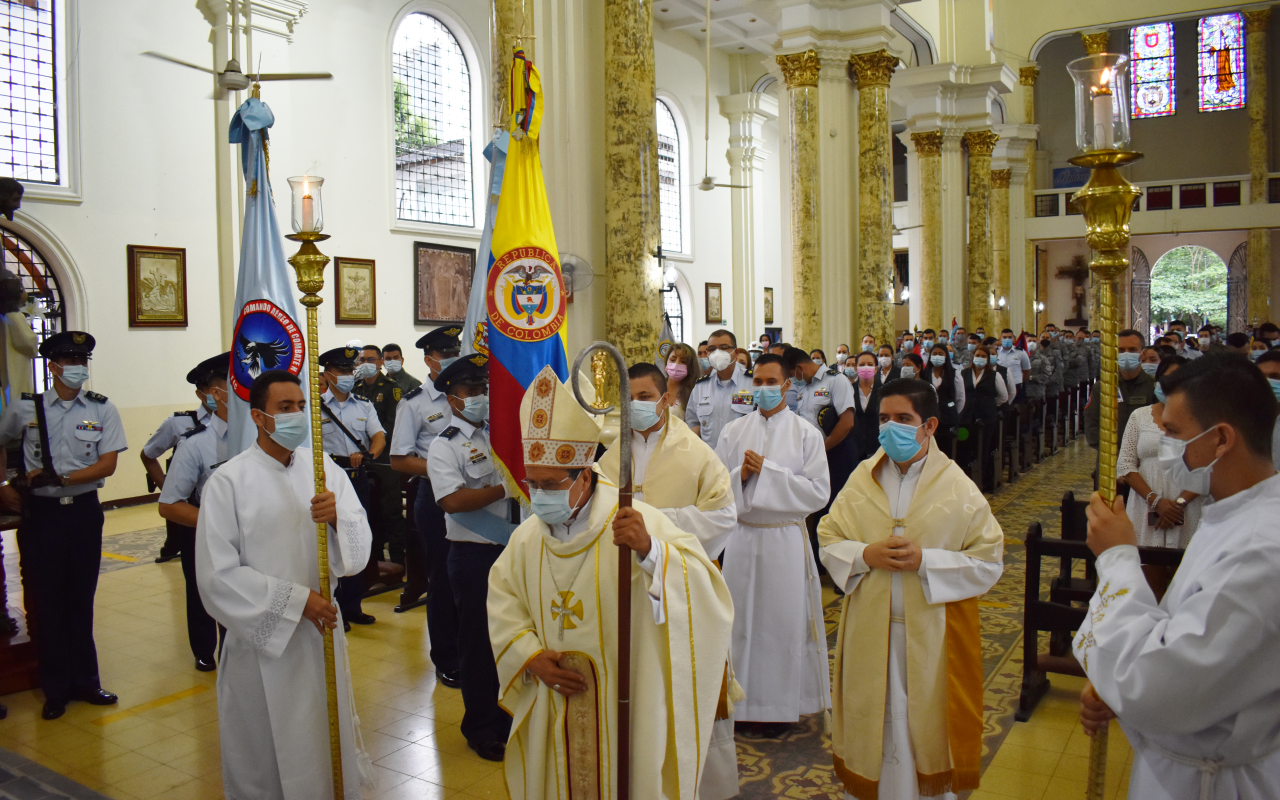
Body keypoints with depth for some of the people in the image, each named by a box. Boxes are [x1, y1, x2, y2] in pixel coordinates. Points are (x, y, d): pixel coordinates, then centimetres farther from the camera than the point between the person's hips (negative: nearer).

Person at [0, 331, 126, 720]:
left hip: (84, 511, 0)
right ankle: (56, 689, 18)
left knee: (82, 598, 8)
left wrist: (59, 478, -16)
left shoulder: (102, 409, -1)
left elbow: (108, 464, -7)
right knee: (47, 600, 5)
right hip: (40, 513, 0)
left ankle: (85, 681, 22)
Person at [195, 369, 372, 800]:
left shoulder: (324, 470, 1)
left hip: (320, 631, 4)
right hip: (262, 640, -3)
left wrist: (337, 516, -24)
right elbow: (218, 575, -12)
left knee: (330, 748, 16)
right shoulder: (228, 482, -10)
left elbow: (358, 550, -3)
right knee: (263, 764, 10)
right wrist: (295, 600, -15)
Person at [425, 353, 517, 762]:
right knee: (477, 641, 7)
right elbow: (454, 500, -23)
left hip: (511, 549, 6)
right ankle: (480, 728, 24)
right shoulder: (445, 446, -9)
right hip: (473, 555, -6)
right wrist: (505, 488, -19)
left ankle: (506, 719, 33)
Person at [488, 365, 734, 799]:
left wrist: (649, 550, -43)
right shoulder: (527, 536, 0)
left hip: (625, 705, -4)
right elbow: (503, 602, 8)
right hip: (553, 707, 5)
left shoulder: (636, 523, -16)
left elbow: (702, 590, -25)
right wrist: (530, 656, -8)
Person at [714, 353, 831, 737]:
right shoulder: (734, 431, 6)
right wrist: (741, 475, -14)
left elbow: (818, 491, -9)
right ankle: (745, 698, 23)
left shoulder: (806, 433, -1)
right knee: (742, 617, 7)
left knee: (784, 622, 4)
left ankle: (780, 704, 20)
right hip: (742, 537, 2)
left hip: (785, 539, -2)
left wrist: (767, 471, -14)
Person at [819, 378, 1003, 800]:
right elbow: (828, 540, 5)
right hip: (870, 631, 2)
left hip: (932, 634, -2)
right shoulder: (862, 478, 2)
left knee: (927, 726, 9)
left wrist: (924, 560, -17)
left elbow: (989, 562, -6)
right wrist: (866, 555, -14)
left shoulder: (958, 487, -5)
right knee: (874, 724, 10)